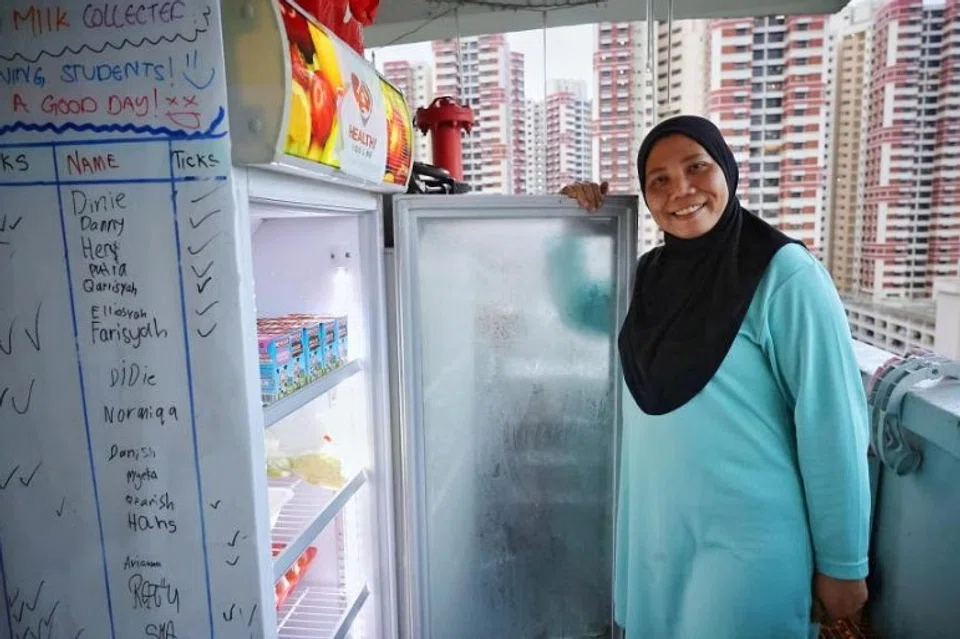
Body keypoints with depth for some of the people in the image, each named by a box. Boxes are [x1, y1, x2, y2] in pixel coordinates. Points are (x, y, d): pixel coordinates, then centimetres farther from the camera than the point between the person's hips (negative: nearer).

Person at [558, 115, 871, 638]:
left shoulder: (785, 275, -16)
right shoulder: (652, 273, 2)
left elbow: (833, 427, -15)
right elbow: (577, 307, 17)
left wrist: (843, 566, -10)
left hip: (746, 542, -6)